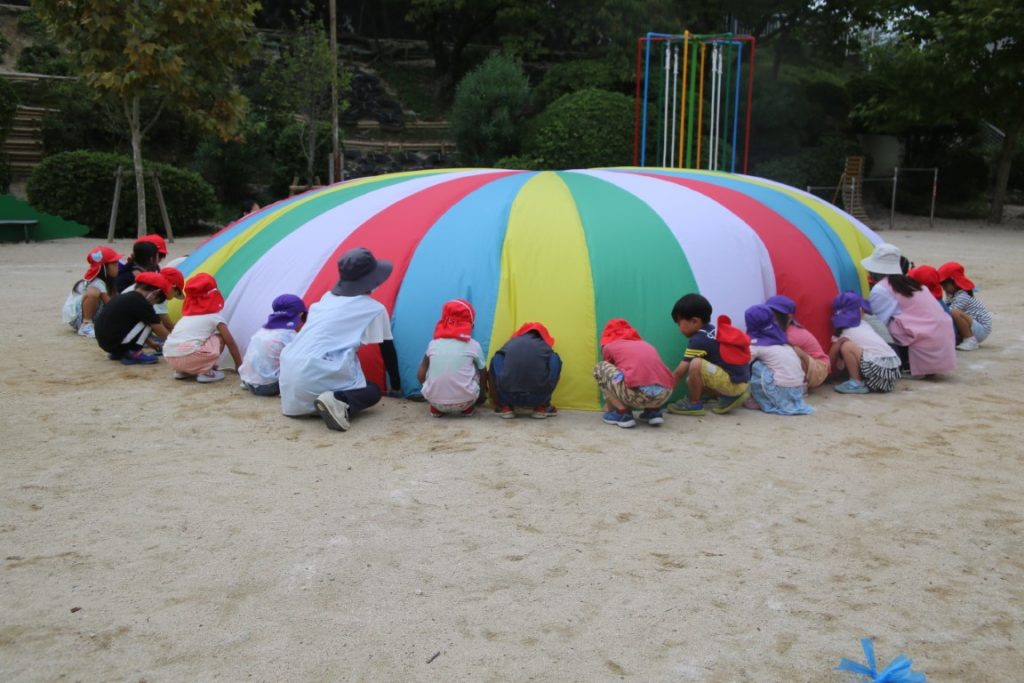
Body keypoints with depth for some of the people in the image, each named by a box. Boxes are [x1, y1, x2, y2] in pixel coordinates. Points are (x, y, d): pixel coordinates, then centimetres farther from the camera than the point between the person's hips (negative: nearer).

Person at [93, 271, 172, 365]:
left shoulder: (124, 297, 16)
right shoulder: (141, 303, -10)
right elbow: (158, 329, -6)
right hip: (115, 342, -9)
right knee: (149, 322, -4)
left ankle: (118, 353, 16)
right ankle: (134, 354, -4)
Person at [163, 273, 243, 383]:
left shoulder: (187, 316, 27)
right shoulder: (215, 316, 9)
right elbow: (231, 343, 12)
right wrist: (239, 365, 25)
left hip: (170, 358, 7)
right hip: (188, 357, -7)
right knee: (219, 339, 12)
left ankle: (182, 371, 18)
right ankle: (205, 372, 2)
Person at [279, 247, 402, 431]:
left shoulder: (326, 298, 22)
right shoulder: (374, 309, 5)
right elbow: (388, 349, 13)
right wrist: (396, 385, 27)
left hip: (289, 372, 7)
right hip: (316, 375, -6)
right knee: (373, 392, 11)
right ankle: (337, 402, -15)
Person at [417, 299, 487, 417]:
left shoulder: (433, 343, 8)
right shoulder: (473, 345, 5)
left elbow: (420, 375, 14)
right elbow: (483, 379, 19)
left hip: (434, 401, 1)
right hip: (464, 402, -1)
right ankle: (468, 408, 20)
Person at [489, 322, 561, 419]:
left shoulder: (511, 343, 19)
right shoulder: (544, 347, 16)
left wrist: (494, 397, 48)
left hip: (509, 396, 1)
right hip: (537, 399, -1)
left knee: (496, 359, 25)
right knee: (555, 359, 22)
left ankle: (505, 407, 20)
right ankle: (542, 408, 20)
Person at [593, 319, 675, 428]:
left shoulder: (609, 346, 22)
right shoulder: (645, 345, 34)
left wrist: (608, 407, 54)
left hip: (638, 393, -5)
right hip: (665, 394, 5)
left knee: (599, 368, 20)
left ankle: (622, 413, 10)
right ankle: (654, 411, 17)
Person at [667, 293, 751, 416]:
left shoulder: (698, 340, -14)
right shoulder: (715, 331, 11)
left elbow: (680, 372, -10)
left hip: (732, 383, -9)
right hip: (742, 382, 9)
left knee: (696, 364, -24)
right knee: (694, 379, 22)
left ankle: (694, 404, -6)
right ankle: (731, 397, 15)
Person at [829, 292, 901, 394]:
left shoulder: (844, 333, 1)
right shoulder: (866, 325, 19)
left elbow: (830, 360, 8)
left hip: (878, 369, -7)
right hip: (893, 370, 7)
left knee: (846, 346, -12)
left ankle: (857, 383, -4)